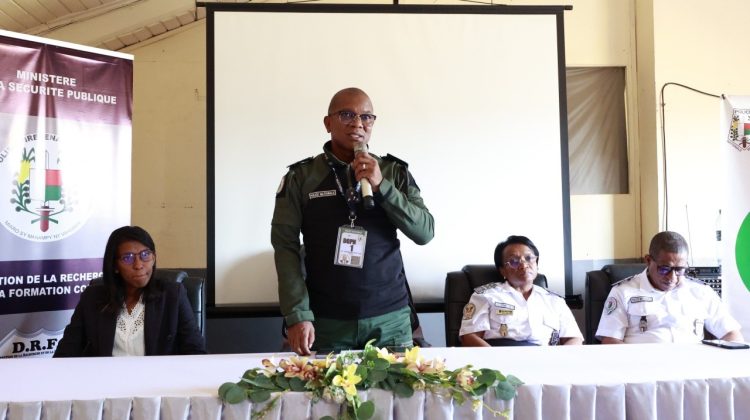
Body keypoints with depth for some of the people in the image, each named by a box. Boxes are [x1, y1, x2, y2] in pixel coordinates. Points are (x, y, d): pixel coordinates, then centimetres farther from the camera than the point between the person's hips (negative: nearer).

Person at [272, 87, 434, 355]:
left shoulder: (395, 172, 3)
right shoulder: (301, 176, 0)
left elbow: (425, 233, -4)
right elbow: (286, 246, -3)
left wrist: (381, 186, -15)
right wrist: (298, 315, -11)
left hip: (390, 318, 1)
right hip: (326, 321, -1)